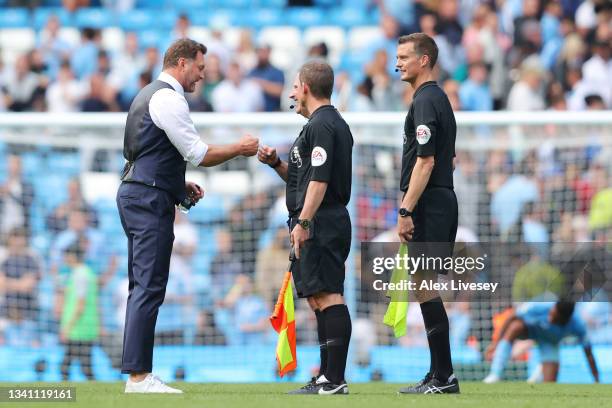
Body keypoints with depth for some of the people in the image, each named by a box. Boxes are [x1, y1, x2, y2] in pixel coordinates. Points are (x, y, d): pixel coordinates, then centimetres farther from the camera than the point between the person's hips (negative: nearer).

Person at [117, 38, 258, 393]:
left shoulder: (150, 95, 20)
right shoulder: (169, 98, -12)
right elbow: (199, 153, -13)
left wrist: (181, 185, 19)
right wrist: (240, 148, 0)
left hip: (134, 192, 11)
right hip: (151, 199, -11)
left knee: (143, 288, 10)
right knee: (150, 288, -12)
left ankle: (137, 374, 11)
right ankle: (139, 376, -16)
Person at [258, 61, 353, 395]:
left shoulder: (321, 125, -10)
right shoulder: (331, 123, 23)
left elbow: (319, 180, -19)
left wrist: (304, 222, -23)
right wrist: (276, 163, 17)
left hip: (320, 224, -11)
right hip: (324, 225, 11)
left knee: (327, 296, -14)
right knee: (320, 299, 13)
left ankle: (335, 379, -19)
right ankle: (328, 377, 15)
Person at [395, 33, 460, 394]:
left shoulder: (425, 101, -14)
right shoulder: (440, 99, 17)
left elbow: (426, 162, -20)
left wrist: (406, 212, -21)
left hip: (428, 203, -10)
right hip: (444, 199, 10)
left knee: (424, 286, -9)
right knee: (427, 287, 11)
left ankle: (443, 376, -9)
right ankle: (440, 374, 13)